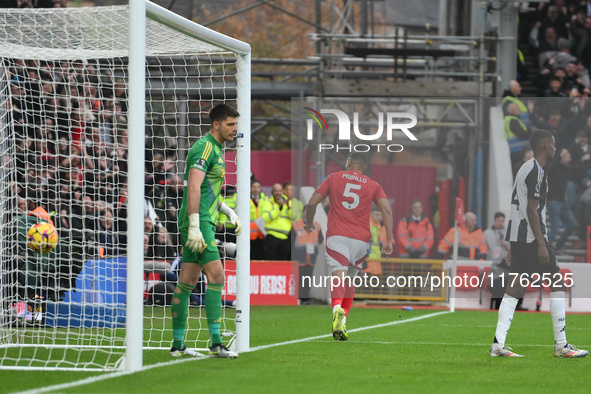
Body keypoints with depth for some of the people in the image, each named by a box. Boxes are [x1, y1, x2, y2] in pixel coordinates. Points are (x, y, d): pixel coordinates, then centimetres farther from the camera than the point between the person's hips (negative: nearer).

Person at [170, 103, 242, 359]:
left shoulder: (215, 150, 20)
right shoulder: (204, 148, -13)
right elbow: (193, 187, -22)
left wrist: (230, 213, 21)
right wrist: (194, 226, -27)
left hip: (204, 222, 10)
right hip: (198, 222, -10)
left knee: (187, 281, 9)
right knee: (216, 275, -14)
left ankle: (178, 344, 11)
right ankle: (215, 342, -17)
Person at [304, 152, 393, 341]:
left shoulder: (334, 178, 12)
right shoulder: (373, 186, 14)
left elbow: (312, 202, 8)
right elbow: (386, 210, 1)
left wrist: (309, 223, 26)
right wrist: (389, 240, 1)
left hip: (337, 236, -2)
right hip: (361, 239, 2)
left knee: (338, 277, -17)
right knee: (349, 280, 17)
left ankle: (337, 308, -45)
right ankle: (342, 322, 12)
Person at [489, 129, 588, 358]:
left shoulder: (525, 168, 19)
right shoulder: (536, 171, -12)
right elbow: (532, 210, -18)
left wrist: (513, 246, 24)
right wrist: (541, 244, -19)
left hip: (518, 238, 10)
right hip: (531, 236, -10)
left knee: (515, 287, 5)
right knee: (557, 284, -3)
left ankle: (498, 345, -2)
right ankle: (561, 345, -2)